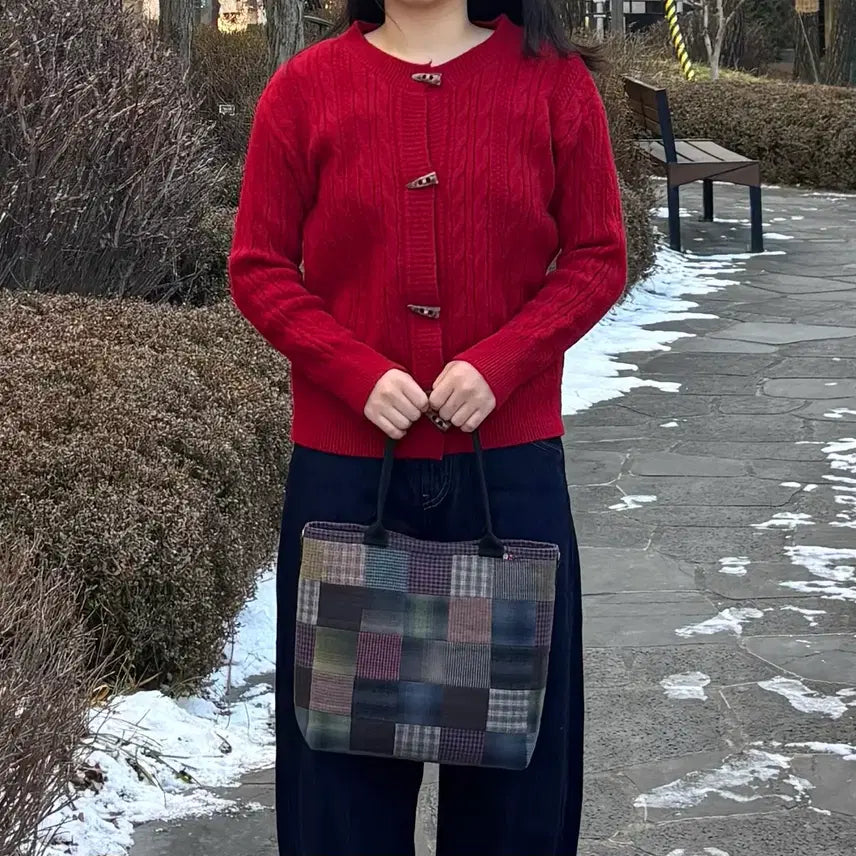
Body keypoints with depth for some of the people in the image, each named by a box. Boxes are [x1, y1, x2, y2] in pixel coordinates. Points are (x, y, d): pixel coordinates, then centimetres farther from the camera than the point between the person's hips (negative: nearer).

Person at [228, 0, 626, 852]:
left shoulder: (552, 79, -1)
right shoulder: (305, 87, -1)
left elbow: (597, 256, 1)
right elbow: (258, 267, 1)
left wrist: (499, 362, -13)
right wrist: (359, 373, -12)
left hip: (511, 459, 0)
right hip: (345, 463, 0)